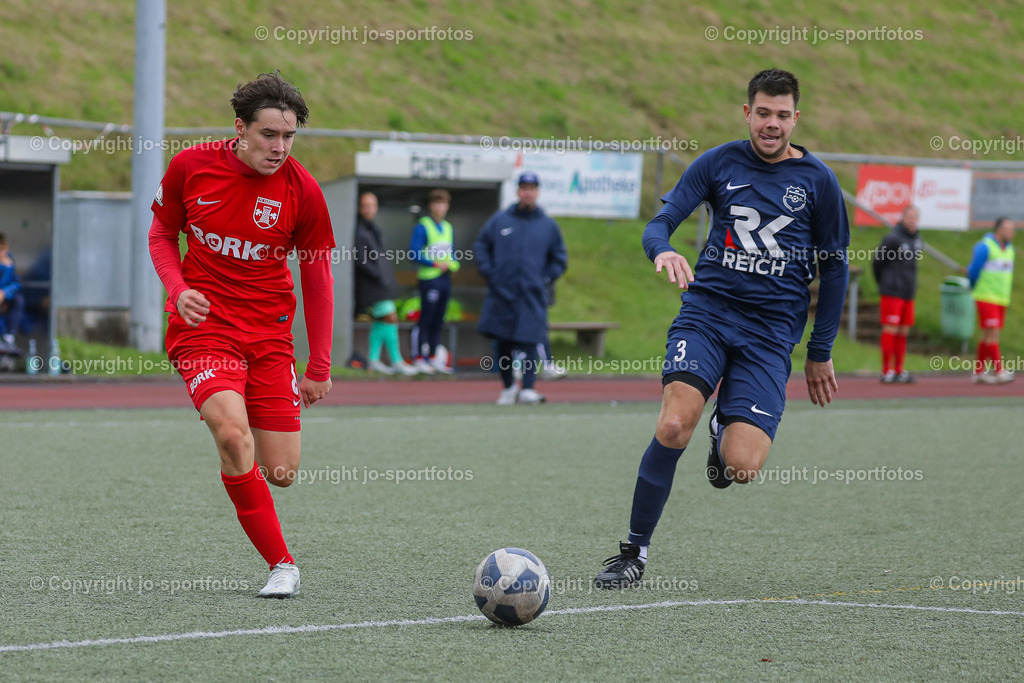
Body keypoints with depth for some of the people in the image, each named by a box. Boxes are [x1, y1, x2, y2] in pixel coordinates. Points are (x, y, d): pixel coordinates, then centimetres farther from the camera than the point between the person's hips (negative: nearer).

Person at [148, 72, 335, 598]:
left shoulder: (302, 190, -7)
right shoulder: (190, 167, -7)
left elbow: (316, 277, 3)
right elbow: (162, 233, 10)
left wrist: (319, 368, 2)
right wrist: (177, 289, -10)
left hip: (269, 333, 2)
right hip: (202, 322, -2)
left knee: (282, 473, -4)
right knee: (234, 436, -27)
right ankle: (282, 565, -15)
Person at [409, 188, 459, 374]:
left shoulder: (448, 228, 15)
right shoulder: (422, 227, -6)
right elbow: (414, 252, -13)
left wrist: (453, 264, 1)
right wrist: (435, 264, -18)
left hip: (445, 277, 7)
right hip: (429, 277, -7)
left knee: (438, 321, 11)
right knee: (426, 319, -7)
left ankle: (433, 357, 18)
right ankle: (419, 358, -4)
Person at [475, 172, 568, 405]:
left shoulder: (548, 225, 7)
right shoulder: (499, 220, 7)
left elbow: (560, 258, 16)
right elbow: (481, 247, 15)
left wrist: (546, 279, 4)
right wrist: (489, 273, 3)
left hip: (532, 297, -1)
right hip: (501, 294, 1)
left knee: (529, 343, -9)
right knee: (502, 344, 4)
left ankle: (528, 388, -11)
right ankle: (508, 386, 18)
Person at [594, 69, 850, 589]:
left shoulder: (817, 180, 5)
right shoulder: (719, 163, 5)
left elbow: (833, 266, 13)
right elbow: (660, 222, 0)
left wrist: (820, 353, 13)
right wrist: (663, 250, -25)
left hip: (771, 331, 0)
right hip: (707, 310, 0)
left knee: (742, 466, -15)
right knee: (675, 425, -24)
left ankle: (724, 431, 24)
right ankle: (634, 550, -8)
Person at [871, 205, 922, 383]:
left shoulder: (917, 240, 12)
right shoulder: (893, 239, -11)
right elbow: (877, 262, -4)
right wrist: (884, 284, 8)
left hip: (908, 293, 7)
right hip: (892, 293, -7)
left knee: (903, 332, 7)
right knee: (891, 330, -6)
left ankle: (899, 370, 12)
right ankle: (887, 371, -4)